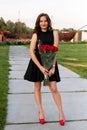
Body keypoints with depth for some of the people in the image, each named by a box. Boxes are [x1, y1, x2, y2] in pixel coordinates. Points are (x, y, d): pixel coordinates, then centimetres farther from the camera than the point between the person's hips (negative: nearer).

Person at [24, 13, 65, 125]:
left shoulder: (54, 33, -3)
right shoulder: (36, 35, -5)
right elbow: (31, 52, -10)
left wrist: (53, 66, -15)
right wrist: (41, 67, -18)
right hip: (37, 63, 1)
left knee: (53, 88, -2)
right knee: (37, 87, 8)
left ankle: (61, 112, 12)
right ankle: (40, 112, 23)